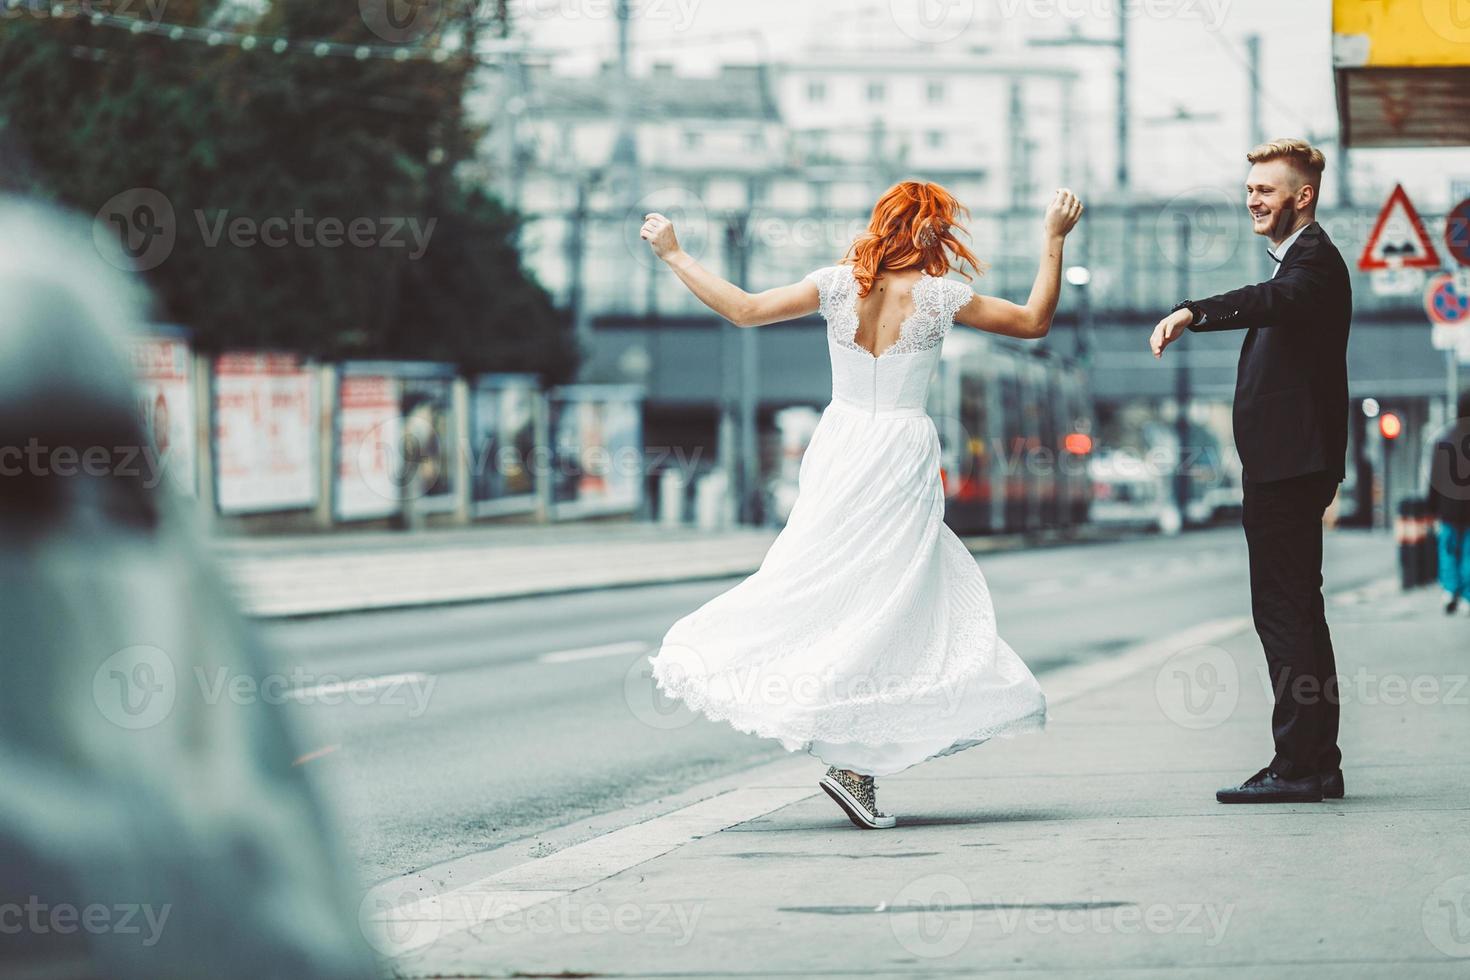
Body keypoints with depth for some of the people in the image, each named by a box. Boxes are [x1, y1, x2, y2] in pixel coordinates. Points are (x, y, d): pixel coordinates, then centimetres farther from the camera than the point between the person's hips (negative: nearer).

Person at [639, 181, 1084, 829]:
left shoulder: (837, 285, 0)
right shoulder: (939, 297, -6)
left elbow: (744, 310, -1)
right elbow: (1033, 321, 3)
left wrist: (673, 256, 8)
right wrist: (1053, 240, 9)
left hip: (839, 451, 3)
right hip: (902, 459, -3)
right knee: (887, 601, -1)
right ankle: (853, 760, -7)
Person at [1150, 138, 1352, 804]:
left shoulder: (1315, 259, -12)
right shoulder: (1299, 259, 22)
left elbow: (1275, 299, -35)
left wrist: (1193, 312, -50)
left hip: (1290, 467, -11)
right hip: (1283, 467, 11)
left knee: (1284, 612, -11)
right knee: (1299, 612, 12)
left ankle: (1296, 765, -12)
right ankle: (1318, 765, 16)